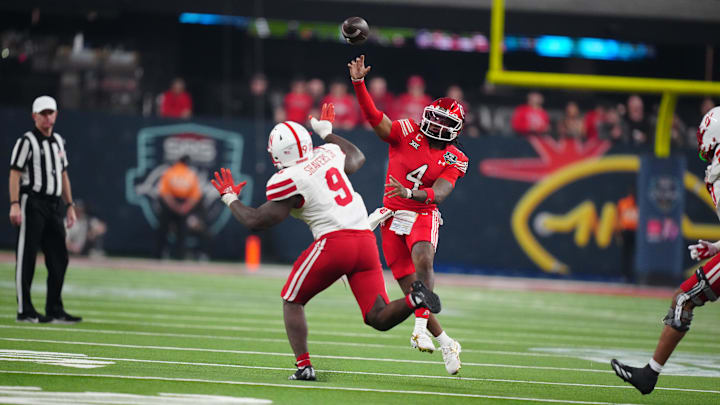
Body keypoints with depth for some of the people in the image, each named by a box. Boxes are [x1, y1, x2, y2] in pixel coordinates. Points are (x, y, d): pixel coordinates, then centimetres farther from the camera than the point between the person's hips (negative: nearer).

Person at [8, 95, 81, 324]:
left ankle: (55, 311, 9)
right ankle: (25, 311, -1)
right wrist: (14, 205, -20)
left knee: (59, 258, 4)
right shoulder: (27, 141, -5)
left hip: (54, 206, 7)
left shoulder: (58, 141, 16)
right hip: (32, 202, -7)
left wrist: (69, 205, 18)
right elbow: (15, 174, -10)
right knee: (26, 258, -3)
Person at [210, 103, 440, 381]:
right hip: (365, 240, 6)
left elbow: (256, 221, -1)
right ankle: (415, 298, -23)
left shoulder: (288, 181, -5)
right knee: (379, 318, 6)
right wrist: (326, 131, 50)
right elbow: (356, 159, 38)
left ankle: (304, 365, 3)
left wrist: (230, 199, 17)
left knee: (292, 302, 15)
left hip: (334, 241, -6)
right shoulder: (328, 154, 14)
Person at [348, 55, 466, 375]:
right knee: (411, 290, 1)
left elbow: (439, 194, -15)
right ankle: (446, 343, 15)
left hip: (423, 215, -2)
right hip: (393, 216, 2)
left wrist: (410, 193, -34)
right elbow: (374, 117, -12)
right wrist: (358, 83, -27)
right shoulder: (407, 133, 1)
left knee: (423, 261, -34)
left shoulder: (453, 160, -1)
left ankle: (420, 329, -32)